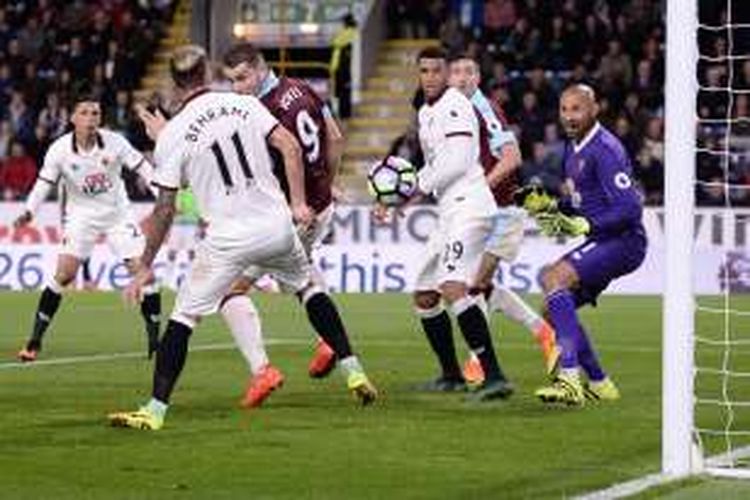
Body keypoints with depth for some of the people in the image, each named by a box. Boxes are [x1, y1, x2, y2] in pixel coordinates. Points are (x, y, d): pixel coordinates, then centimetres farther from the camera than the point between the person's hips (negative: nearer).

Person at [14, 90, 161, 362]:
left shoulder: (114, 142, -13)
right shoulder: (60, 150, -14)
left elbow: (143, 168, -7)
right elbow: (44, 183, -10)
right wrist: (28, 212, -24)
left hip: (117, 213, 1)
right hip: (81, 215, -1)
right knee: (64, 273, -15)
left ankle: (155, 339, 6)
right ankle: (35, 340, -6)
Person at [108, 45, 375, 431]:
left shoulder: (172, 135, -4)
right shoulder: (245, 104, 5)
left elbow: (165, 210, -3)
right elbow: (290, 147, -3)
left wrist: (146, 266, 4)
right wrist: (298, 203, 1)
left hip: (228, 239, -3)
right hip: (276, 225, 3)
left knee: (182, 318, 2)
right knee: (309, 287, 26)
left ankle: (155, 409, -4)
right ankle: (354, 372, 23)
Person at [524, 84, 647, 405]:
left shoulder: (605, 150, -16)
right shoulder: (572, 149, 14)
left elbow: (629, 208, -22)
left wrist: (583, 226, -25)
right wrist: (549, 206, 5)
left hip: (623, 242, -10)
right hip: (603, 243, 10)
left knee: (555, 279, -27)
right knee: (556, 305, 12)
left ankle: (570, 379, -34)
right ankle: (598, 383, 22)